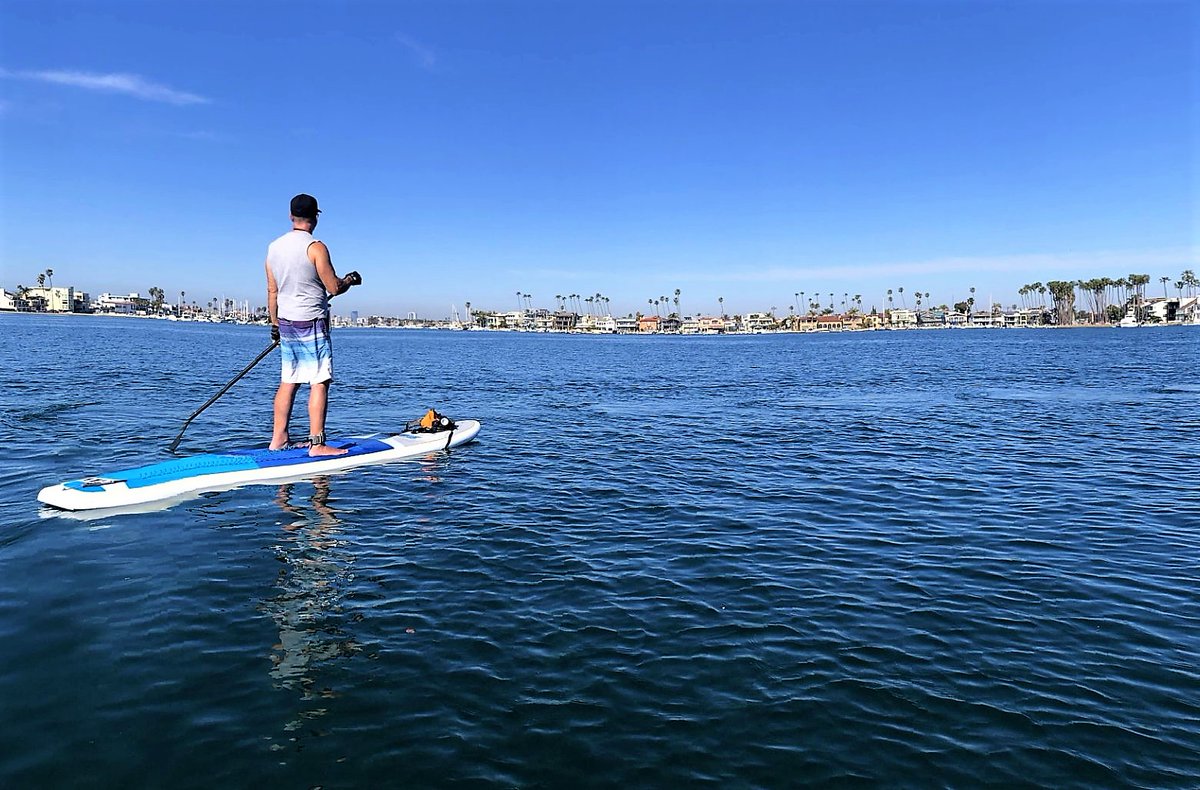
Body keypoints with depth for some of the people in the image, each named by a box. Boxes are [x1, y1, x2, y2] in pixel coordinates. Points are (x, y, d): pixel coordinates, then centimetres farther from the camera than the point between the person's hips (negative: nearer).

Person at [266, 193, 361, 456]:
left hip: (286, 323, 7)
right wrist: (350, 279, 7)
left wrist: (275, 324, 21)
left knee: (288, 381, 13)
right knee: (319, 383, -4)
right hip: (312, 324, -7)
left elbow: (272, 291, 13)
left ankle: (278, 439, 17)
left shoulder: (273, 247, 8)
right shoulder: (315, 248, -14)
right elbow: (334, 287, -13)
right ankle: (317, 444, -5)